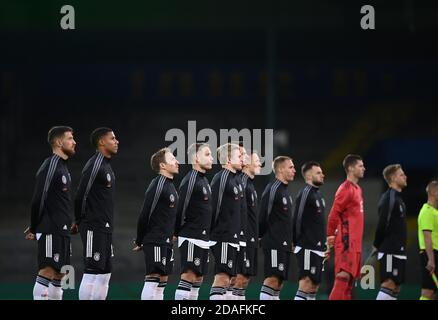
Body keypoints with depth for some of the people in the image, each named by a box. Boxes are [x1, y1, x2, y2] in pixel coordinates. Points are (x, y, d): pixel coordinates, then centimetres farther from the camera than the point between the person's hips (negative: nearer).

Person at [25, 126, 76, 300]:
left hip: (62, 231, 10)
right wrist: (34, 228, -8)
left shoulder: (63, 167, 18)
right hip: (51, 231, -10)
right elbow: (38, 199, -15)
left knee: (58, 274, 10)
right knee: (47, 271, -13)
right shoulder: (50, 167, -13)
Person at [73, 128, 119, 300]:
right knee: (92, 272, -9)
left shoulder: (107, 166, 17)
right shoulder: (94, 165, -14)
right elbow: (81, 195, -16)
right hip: (94, 227, -10)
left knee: (105, 273, 9)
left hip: (106, 228, 10)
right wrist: (79, 221, -5)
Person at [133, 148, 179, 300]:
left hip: (166, 242, 9)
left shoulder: (170, 185, 15)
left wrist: (171, 235, 17)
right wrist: (139, 242, -10)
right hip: (155, 241, -9)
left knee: (163, 279, 9)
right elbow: (145, 214, -15)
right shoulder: (157, 185, -15)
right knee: (154, 277, -11)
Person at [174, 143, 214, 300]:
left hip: (203, 239, 9)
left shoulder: (204, 180, 17)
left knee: (198, 278, 9)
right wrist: (176, 233, -8)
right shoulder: (190, 180, -13)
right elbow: (181, 208, -15)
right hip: (191, 238, -9)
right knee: (188, 276, -13)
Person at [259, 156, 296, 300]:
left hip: (284, 245, 10)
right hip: (274, 244, -10)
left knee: (279, 281, 7)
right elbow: (263, 216, -15)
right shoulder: (272, 189, -11)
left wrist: (290, 242, 16)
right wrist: (262, 236, -5)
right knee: (272, 279, -16)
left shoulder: (286, 192, 19)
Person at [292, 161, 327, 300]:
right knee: (306, 283, -14)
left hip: (318, 248, 9)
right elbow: (297, 219, -15)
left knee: (315, 284, 9)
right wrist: (298, 241, -14)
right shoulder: (305, 194, -11)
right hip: (308, 248, -9)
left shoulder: (318, 195, 16)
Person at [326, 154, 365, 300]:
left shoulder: (357, 189, 17)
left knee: (351, 277, 7)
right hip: (347, 242, -9)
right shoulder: (346, 189, -11)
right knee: (344, 276, -14)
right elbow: (334, 214, -15)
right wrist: (330, 235, -16)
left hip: (355, 243, 9)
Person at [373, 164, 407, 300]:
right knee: (389, 284, -14)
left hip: (398, 251, 10)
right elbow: (382, 224, -18)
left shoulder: (397, 197, 18)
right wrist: (377, 246, -10)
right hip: (390, 251, -10)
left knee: (396, 287, 7)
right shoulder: (389, 198, -13)